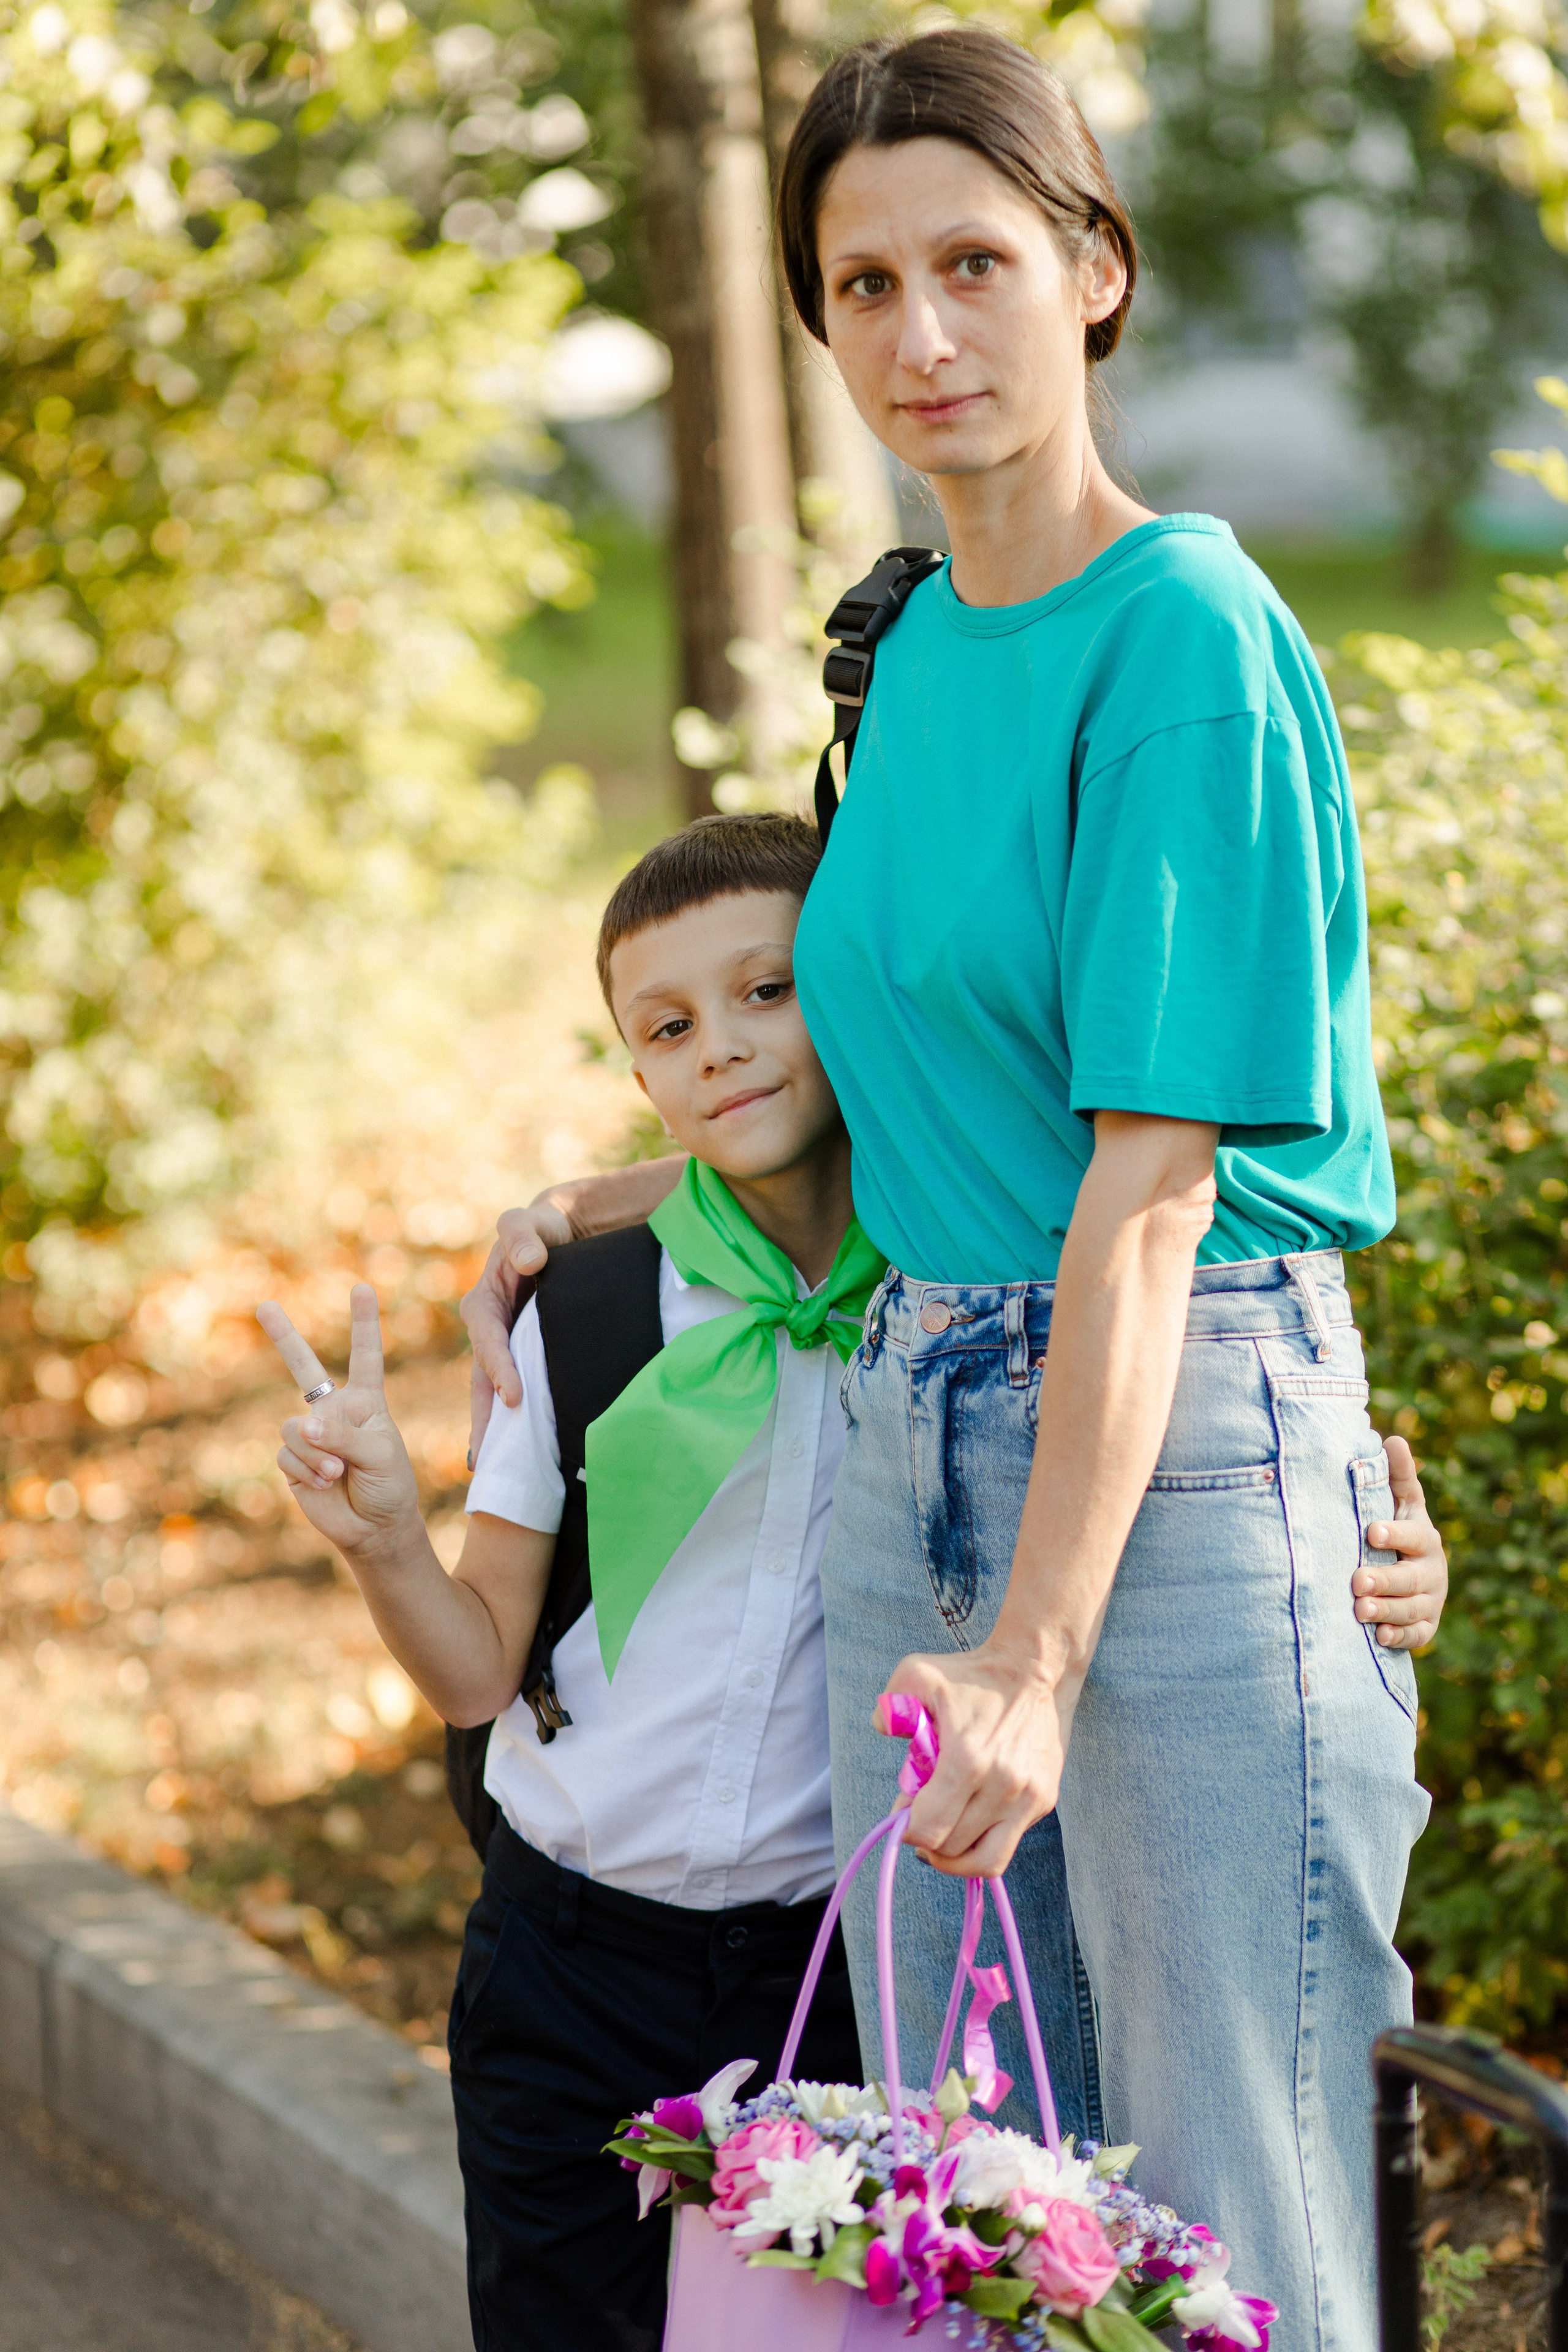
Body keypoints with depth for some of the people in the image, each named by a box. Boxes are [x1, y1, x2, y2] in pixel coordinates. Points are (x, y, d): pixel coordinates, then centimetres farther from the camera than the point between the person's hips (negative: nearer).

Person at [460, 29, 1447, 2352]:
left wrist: (1038, 1659, -22)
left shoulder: (1186, 636, -12)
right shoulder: (918, 641, 12)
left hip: (1188, 1449, -8)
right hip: (911, 1439, 8)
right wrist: (600, 1202, 20)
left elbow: (1153, 1183, -18)